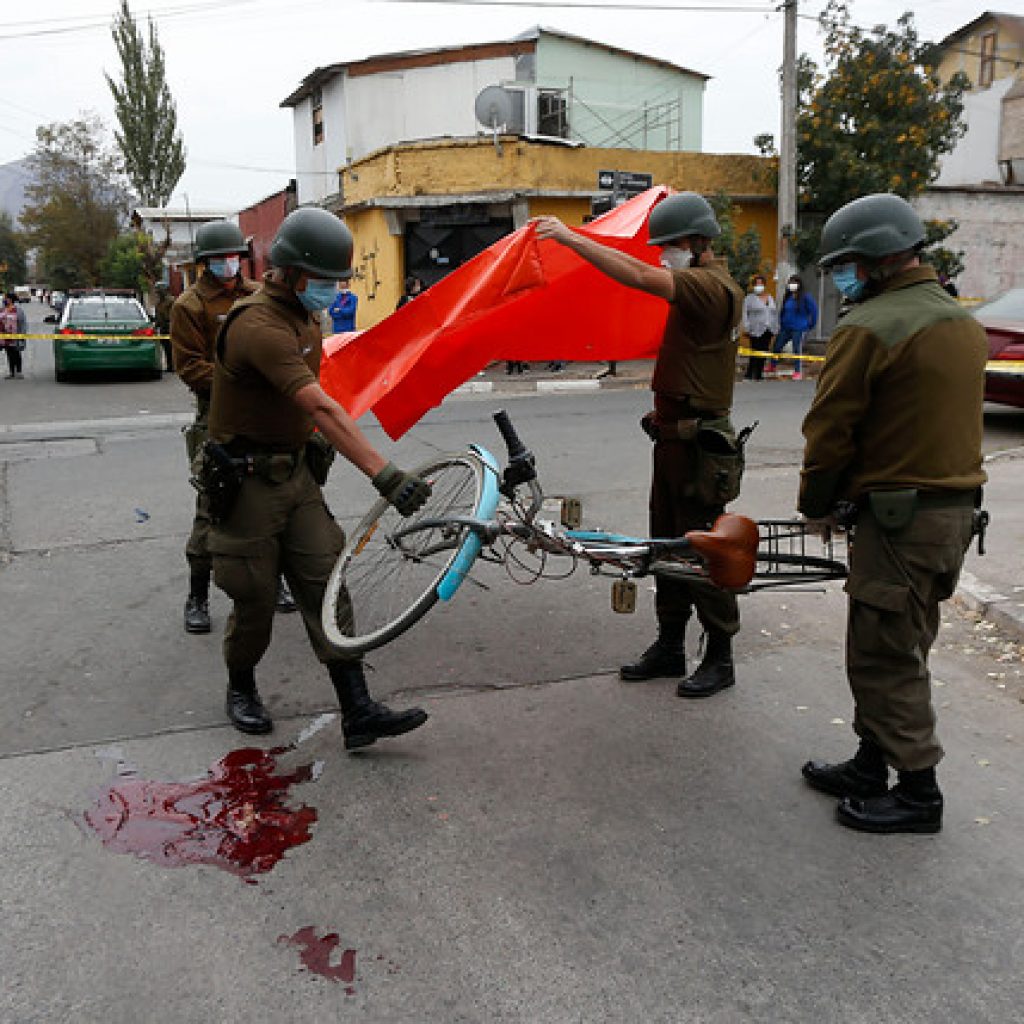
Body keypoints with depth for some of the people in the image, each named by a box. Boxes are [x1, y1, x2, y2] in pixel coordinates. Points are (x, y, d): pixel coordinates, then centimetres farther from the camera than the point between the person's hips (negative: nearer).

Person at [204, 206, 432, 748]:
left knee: (325, 585, 1)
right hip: (248, 478, -8)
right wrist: (382, 472, -43)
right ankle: (241, 688, 33)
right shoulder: (258, 324, -25)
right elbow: (319, 405, -37)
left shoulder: (304, 311, 6)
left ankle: (358, 713, 2)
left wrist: (315, 440, 17)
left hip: (296, 469, 8)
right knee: (255, 597, 5)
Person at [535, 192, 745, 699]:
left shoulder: (713, 287, -17)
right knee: (667, 543, 14)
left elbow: (639, 276, -30)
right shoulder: (700, 280, 14)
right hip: (672, 433, 10)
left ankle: (720, 657, 10)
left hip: (698, 439, -10)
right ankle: (669, 646, 25)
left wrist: (569, 236, -28)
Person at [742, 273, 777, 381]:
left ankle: (758, 374, 12)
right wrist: (746, 328, -14)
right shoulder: (750, 298, -1)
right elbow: (745, 314, -6)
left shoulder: (770, 298, 16)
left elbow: (775, 314, 20)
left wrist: (776, 328, 14)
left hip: (768, 331, 6)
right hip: (756, 331, -6)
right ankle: (749, 374, -1)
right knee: (755, 353, -9)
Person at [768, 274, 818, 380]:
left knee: (797, 350, 0)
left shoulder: (805, 298, -9)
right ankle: (772, 367, 26)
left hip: (799, 329, -6)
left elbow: (814, 310, -5)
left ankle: (797, 372, 9)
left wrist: (810, 324, -2)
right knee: (776, 346, 9)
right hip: (786, 328, 6)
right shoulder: (787, 297, 7)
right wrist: (781, 323, 13)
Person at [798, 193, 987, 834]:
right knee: (902, 649, 17)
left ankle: (918, 792, 13)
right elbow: (955, 419, 16)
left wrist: (817, 504, 1)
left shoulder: (870, 329, -16)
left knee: (883, 656, 2)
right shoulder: (966, 324, 13)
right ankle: (871, 766, 30)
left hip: (901, 516, -9)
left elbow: (830, 431, -14)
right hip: (961, 506, 9)